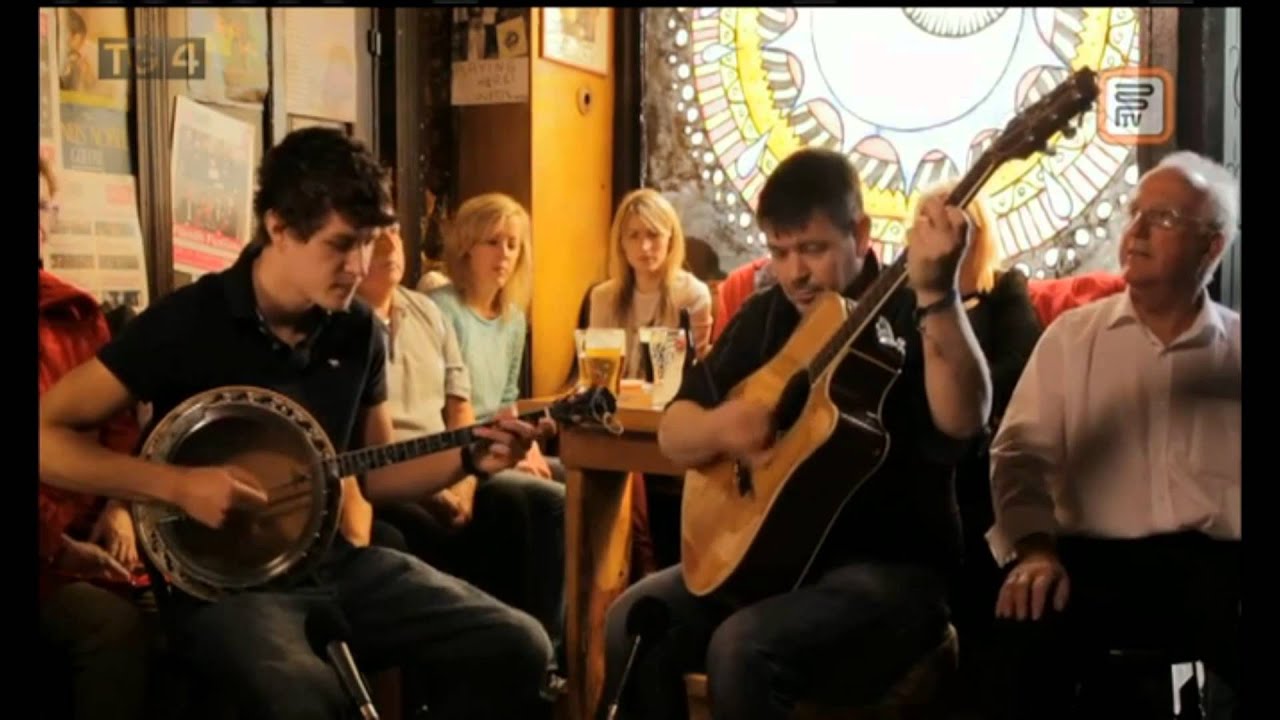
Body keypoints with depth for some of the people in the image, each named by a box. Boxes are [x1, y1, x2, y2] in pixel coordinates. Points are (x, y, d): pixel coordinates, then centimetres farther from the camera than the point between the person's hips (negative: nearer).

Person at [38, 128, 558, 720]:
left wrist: (469, 458, -2)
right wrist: (176, 485, -23)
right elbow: (47, 434, -13)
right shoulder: (186, 322, -11)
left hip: (334, 559, 6)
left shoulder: (359, 331, 5)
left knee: (516, 647, -9)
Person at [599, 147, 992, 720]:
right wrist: (718, 428, -15)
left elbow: (962, 420, -30)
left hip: (889, 567, -6)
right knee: (632, 624, -12)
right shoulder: (764, 316, 9)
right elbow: (672, 434, 8)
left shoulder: (908, 315, -9)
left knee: (742, 650, -28)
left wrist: (937, 292, -42)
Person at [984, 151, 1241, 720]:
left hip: (1219, 562, 1)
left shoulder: (1237, 349, 13)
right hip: (1102, 558, -1)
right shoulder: (1071, 334, 13)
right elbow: (1021, 450, 4)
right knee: (1031, 631, -33)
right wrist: (1034, 548, -14)